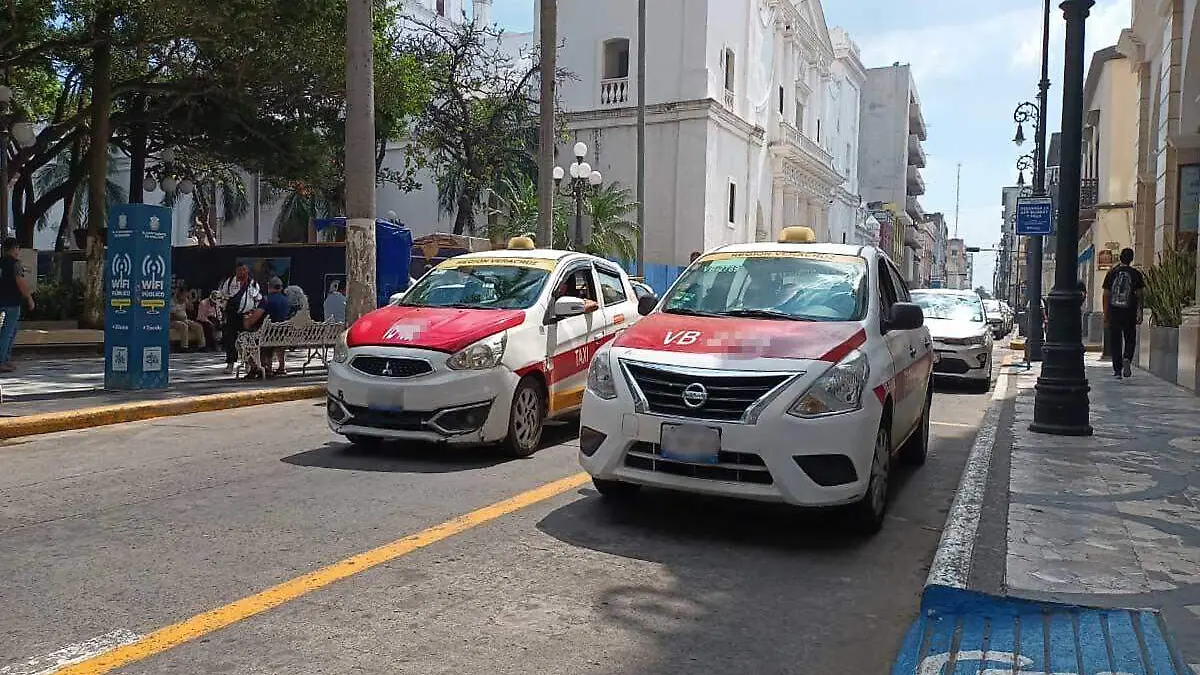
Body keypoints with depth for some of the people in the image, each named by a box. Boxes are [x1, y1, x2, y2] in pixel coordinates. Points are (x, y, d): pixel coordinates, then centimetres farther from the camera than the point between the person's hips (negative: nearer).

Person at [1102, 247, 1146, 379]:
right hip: (1130, 312, -1)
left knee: (1115, 340, 7)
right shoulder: (1136, 274, 0)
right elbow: (1139, 294, -1)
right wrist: (1139, 312, 4)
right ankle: (1127, 359, -16)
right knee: (1130, 339, 11)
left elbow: (1106, 295, 3)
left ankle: (1117, 369, 7)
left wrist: (1105, 314, 7)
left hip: (1114, 312, 1)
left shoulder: (1112, 273, 3)